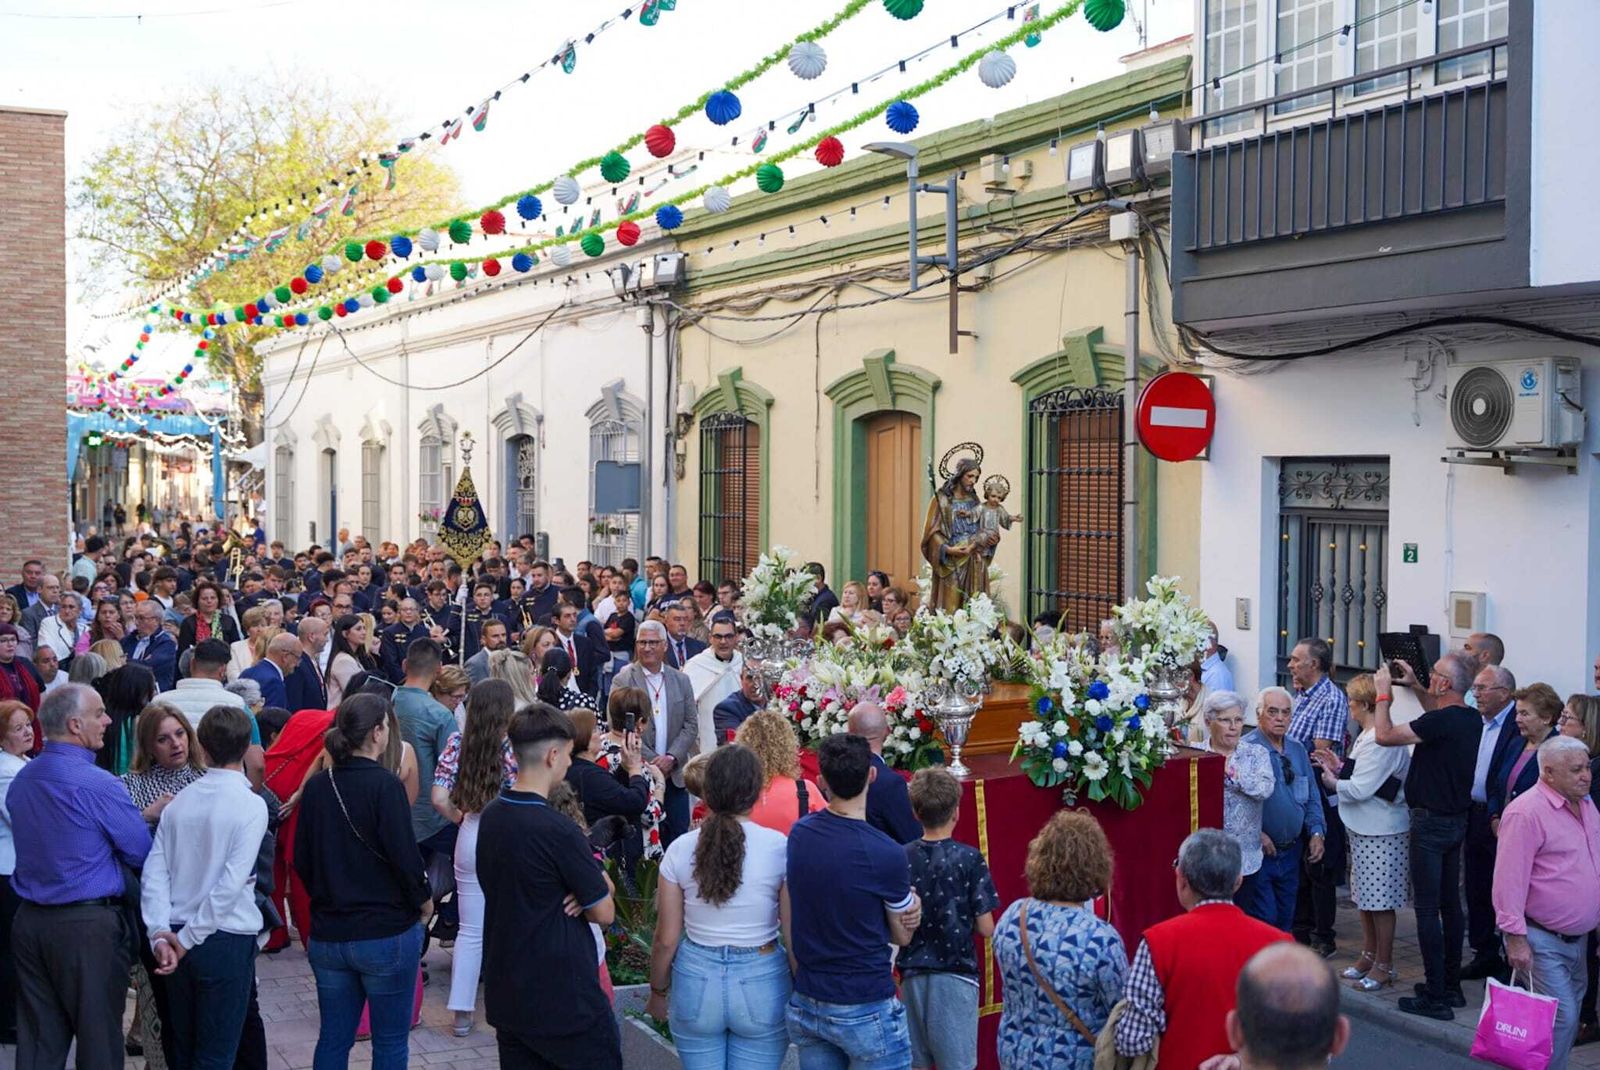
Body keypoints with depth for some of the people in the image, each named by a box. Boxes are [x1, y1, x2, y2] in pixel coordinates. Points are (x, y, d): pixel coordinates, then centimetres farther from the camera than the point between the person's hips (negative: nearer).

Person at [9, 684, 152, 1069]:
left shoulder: (21, 780, 8)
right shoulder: (97, 784, -17)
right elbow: (141, 853, -13)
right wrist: (150, 815, 8)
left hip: (29, 921, 7)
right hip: (87, 925, -7)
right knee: (99, 1038, 5)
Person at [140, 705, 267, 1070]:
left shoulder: (179, 803, 4)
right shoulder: (250, 805, -11)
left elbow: (154, 872, -2)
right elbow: (231, 883, -18)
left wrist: (161, 931, -7)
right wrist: (188, 938, -12)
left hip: (177, 941, 5)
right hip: (227, 940, -5)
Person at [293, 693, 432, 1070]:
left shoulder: (316, 786, 2)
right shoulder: (384, 784, -16)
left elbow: (301, 859, 8)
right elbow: (404, 855, -18)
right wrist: (423, 901, -2)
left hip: (327, 935, 6)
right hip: (386, 933, -5)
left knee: (333, 1038, 15)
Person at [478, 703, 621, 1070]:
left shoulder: (490, 816, 3)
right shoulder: (558, 831, -21)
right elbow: (604, 913, -13)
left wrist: (594, 883, -3)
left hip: (504, 994, 7)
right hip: (562, 999, -7)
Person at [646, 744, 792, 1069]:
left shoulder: (681, 849, -6)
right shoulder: (780, 848, -12)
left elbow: (666, 939, -2)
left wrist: (657, 992, 13)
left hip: (696, 982, 2)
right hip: (761, 983, -1)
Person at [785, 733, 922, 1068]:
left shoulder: (799, 833, -3)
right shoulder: (886, 855, -20)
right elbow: (902, 935, -5)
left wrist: (906, 902, -4)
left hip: (805, 1003, 6)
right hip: (865, 1010, -5)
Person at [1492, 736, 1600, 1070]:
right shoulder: (1526, 813, -18)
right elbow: (1510, 880, -20)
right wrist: (1515, 937, -21)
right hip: (1542, 941, -8)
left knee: (1570, 1014, 15)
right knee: (1561, 1018, -10)